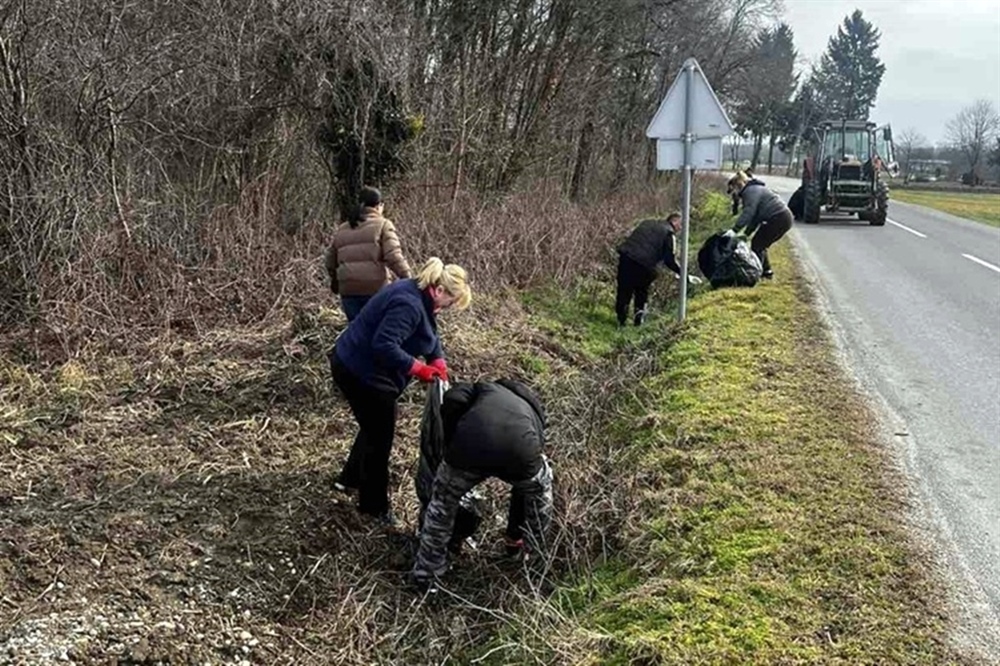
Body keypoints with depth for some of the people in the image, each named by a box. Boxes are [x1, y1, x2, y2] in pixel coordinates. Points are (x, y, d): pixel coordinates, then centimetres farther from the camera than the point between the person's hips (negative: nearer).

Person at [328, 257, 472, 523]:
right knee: (380, 436, 4)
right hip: (362, 374, -10)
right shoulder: (408, 305, -27)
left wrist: (438, 362, -2)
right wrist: (417, 368, -30)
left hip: (354, 365, 10)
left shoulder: (417, 296, 6)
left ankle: (350, 478, 43)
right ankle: (374, 505, 19)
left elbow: (429, 333, 14)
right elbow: (383, 345, -35)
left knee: (374, 427, 27)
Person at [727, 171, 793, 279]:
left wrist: (734, 230, -29)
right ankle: (766, 270, 23)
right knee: (761, 244, 17)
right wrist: (746, 233, 11)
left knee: (757, 244, -9)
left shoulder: (751, 191, -12)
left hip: (779, 219, -10)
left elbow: (748, 213, -25)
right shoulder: (754, 189, 21)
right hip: (783, 218, 10)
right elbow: (754, 217, 19)